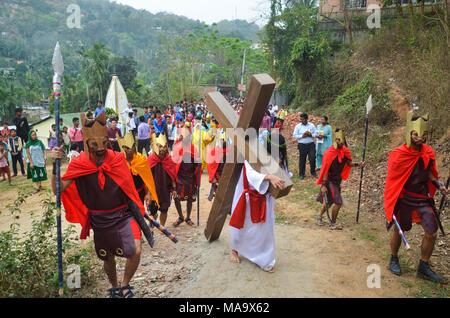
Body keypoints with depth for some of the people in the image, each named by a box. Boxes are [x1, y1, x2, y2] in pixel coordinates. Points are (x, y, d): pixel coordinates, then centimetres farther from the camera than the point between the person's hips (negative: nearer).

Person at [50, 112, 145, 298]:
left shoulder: (117, 159, -8)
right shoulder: (79, 164, -9)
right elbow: (57, 190, -15)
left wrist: (138, 212, 5)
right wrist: (55, 165, -26)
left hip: (123, 216, -1)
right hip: (100, 220, 1)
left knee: (135, 250, -21)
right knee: (108, 259, 18)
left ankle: (125, 285, 8)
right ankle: (115, 288, 48)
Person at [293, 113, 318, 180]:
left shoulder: (312, 125, 5)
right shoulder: (298, 126, 2)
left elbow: (316, 134, 7)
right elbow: (295, 135, 0)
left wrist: (311, 135, -13)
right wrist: (302, 136, -14)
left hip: (311, 144, 1)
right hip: (302, 145, -1)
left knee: (312, 158, -1)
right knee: (302, 160, 4)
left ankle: (313, 172, 21)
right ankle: (301, 174, 16)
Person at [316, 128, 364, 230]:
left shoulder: (345, 151, -1)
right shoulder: (329, 153, -21)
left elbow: (349, 163, 7)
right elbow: (325, 170, -20)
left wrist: (358, 164, -13)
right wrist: (324, 185, -20)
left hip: (338, 180, 7)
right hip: (330, 180, -7)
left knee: (330, 201, 19)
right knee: (338, 202, -7)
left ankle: (320, 215, 42)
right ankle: (333, 224, 12)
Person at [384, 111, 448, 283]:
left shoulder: (428, 152, 0)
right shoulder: (399, 154, -16)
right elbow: (393, 180, -10)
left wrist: (438, 185, 0)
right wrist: (392, 204, -9)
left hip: (423, 198, 5)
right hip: (404, 199, -5)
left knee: (431, 233, 2)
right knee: (398, 231, 10)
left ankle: (424, 268, 20)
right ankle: (394, 259, 34)